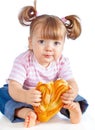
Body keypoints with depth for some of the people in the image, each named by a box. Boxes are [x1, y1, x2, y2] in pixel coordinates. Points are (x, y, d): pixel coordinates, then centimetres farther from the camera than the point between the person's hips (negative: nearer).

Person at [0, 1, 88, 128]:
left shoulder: (62, 62, -17)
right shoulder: (23, 61, -28)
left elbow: (71, 82, -26)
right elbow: (13, 87, -36)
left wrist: (72, 92, -53)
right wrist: (25, 96, -61)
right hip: (24, 94, -2)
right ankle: (27, 113, -44)